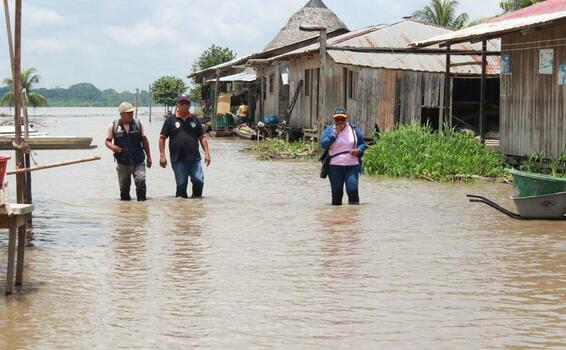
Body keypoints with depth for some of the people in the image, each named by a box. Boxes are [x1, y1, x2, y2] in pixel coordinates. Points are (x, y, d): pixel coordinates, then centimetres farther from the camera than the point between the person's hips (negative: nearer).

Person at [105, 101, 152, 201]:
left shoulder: (137, 123, 2)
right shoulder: (113, 126, -1)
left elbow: (144, 140, 11)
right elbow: (107, 141, 7)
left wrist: (148, 156, 13)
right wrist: (112, 146, -17)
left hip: (138, 161, 0)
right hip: (123, 162, 0)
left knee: (141, 181, -17)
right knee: (124, 187, 7)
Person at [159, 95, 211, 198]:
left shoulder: (194, 120, 13)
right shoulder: (171, 120, 6)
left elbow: (202, 137, 16)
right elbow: (162, 138, 5)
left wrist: (206, 153, 6)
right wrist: (162, 155, -2)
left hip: (194, 159, 2)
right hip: (178, 160, -2)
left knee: (199, 181, -9)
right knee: (181, 185, 1)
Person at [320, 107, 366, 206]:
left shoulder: (354, 129, 8)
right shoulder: (329, 130, 6)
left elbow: (362, 144, 15)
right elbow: (323, 144, -8)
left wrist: (359, 150, -7)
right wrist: (335, 133, -13)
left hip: (352, 166, 0)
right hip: (335, 167, 0)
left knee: (352, 190, -13)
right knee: (336, 192, 2)